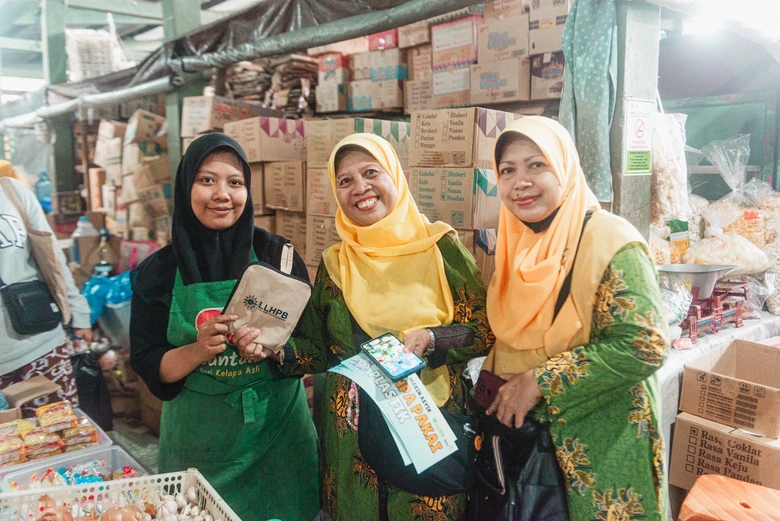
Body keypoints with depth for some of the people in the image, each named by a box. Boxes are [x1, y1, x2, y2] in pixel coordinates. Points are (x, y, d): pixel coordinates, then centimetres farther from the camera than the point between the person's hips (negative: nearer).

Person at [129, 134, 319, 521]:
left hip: (277, 426, 0)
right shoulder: (158, 272, -6)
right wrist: (199, 350, -23)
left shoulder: (277, 255, -7)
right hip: (199, 440, 0)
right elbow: (148, 367, -4)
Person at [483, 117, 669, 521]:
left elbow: (644, 346, -24)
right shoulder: (513, 245, 2)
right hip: (519, 432, 6)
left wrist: (540, 382, -22)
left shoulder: (610, 242, -18)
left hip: (598, 439, -6)